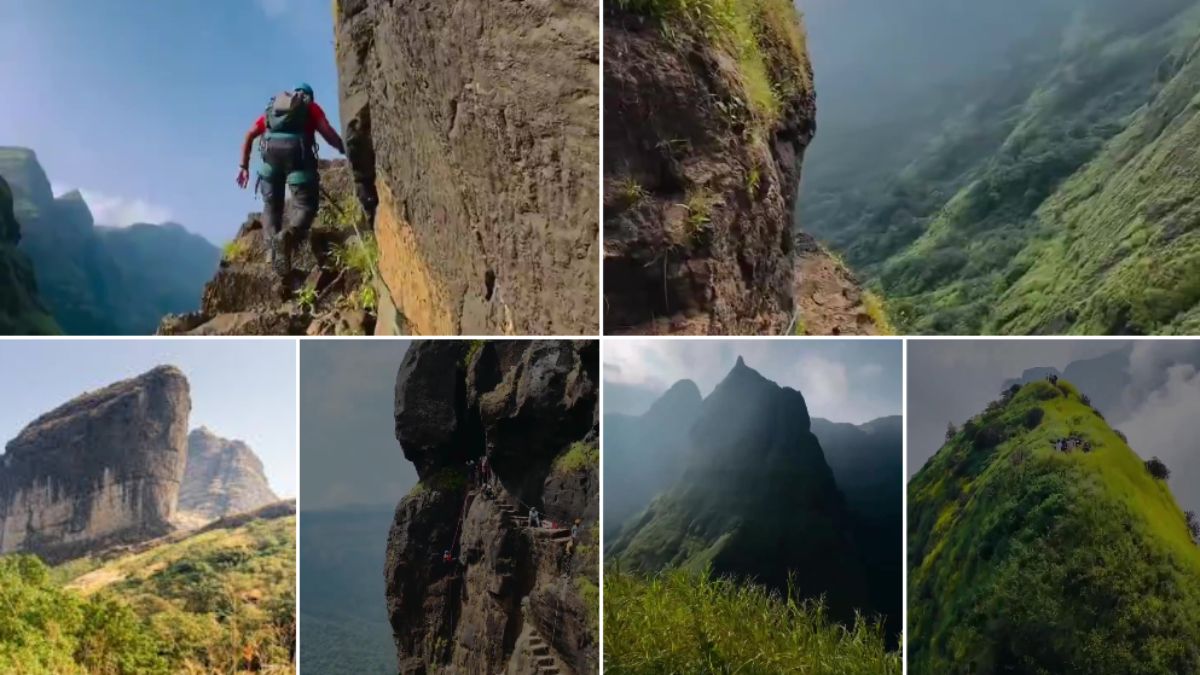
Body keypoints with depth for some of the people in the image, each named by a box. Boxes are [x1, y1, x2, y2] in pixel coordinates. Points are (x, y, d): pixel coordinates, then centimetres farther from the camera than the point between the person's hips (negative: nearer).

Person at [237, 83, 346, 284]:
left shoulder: (272, 107, 32)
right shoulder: (311, 107, 24)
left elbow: (249, 135, 23)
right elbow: (328, 133, 6)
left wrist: (244, 166, 24)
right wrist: (346, 151, 17)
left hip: (271, 151, 3)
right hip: (296, 151, -3)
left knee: (271, 205, 16)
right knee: (305, 205, -3)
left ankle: (274, 242, -4)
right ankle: (288, 235, -33)